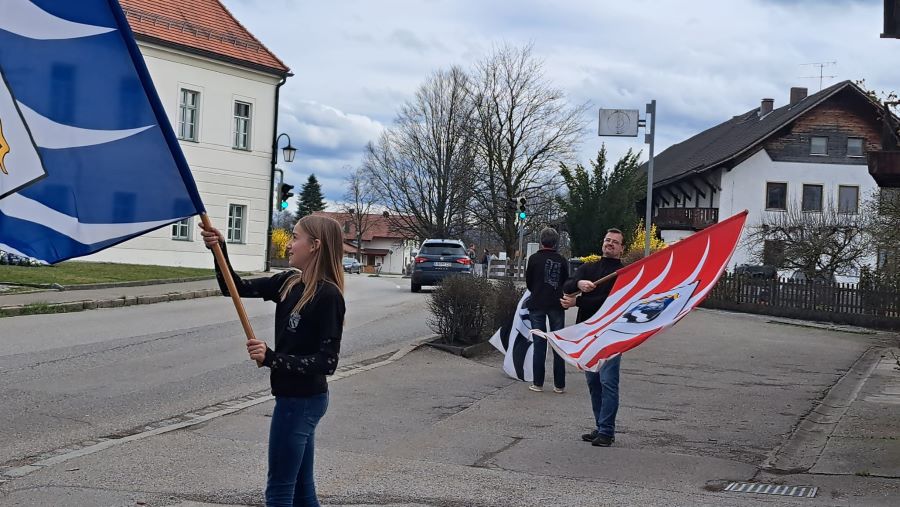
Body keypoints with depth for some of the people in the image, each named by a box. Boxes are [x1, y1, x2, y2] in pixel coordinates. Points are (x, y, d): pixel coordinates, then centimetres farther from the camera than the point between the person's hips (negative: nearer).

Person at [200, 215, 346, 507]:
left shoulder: (328, 295, -20)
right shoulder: (289, 283, 4)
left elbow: (327, 362, -21)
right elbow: (235, 288, 9)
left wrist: (271, 359, -25)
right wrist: (220, 250, -6)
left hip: (301, 400, -8)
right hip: (296, 397, 8)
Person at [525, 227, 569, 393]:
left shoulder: (534, 258, -6)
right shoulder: (561, 260, -2)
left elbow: (528, 282, 3)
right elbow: (566, 282, 5)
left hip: (537, 305, -1)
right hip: (557, 305, 1)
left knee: (539, 344, 4)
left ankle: (538, 383, 5)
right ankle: (559, 384, 9)